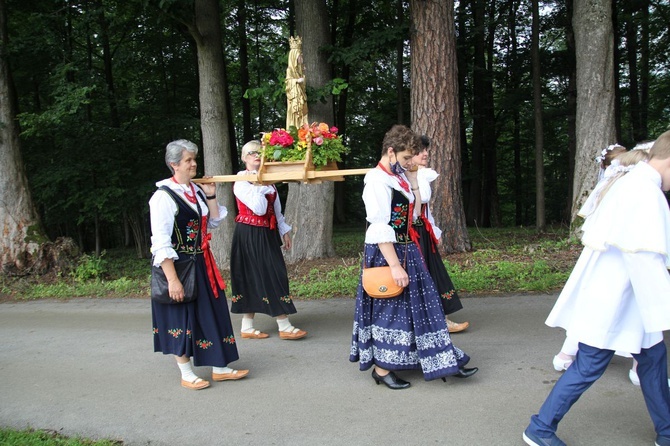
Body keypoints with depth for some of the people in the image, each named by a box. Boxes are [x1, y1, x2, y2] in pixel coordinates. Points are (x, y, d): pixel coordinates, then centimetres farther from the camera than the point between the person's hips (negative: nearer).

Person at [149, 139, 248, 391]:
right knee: (182, 318, 4)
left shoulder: (196, 190, 7)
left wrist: (211, 197, 2)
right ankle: (186, 374, 20)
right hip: (178, 265, -7)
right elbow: (161, 243, -19)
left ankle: (219, 368, 24)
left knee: (213, 314, 11)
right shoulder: (164, 196, -16)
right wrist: (172, 280, -23)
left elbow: (214, 222, 15)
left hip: (201, 263, 8)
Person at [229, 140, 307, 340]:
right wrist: (259, 186, -14)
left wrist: (284, 231, 14)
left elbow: (276, 209, 17)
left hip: (267, 234, 7)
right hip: (249, 235, -7)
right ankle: (284, 326, -2)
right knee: (272, 275, -8)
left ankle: (247, 327, 16)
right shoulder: (241, 182, -9)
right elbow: (259, 209, -19)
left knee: (254, 279, 9)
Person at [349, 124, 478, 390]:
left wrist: (414, 182, 9)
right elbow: (380, 229, -23)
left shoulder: (398, 177, 11)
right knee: (389, 308, 2)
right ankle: (382, 368, 18)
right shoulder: (378, 181, -18)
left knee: (419, 305, 13)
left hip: (407, 250, 9)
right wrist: (395, 266, -25)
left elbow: (412, 215, 17)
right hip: (386, 253, -9)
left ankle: (443, 362, 22)